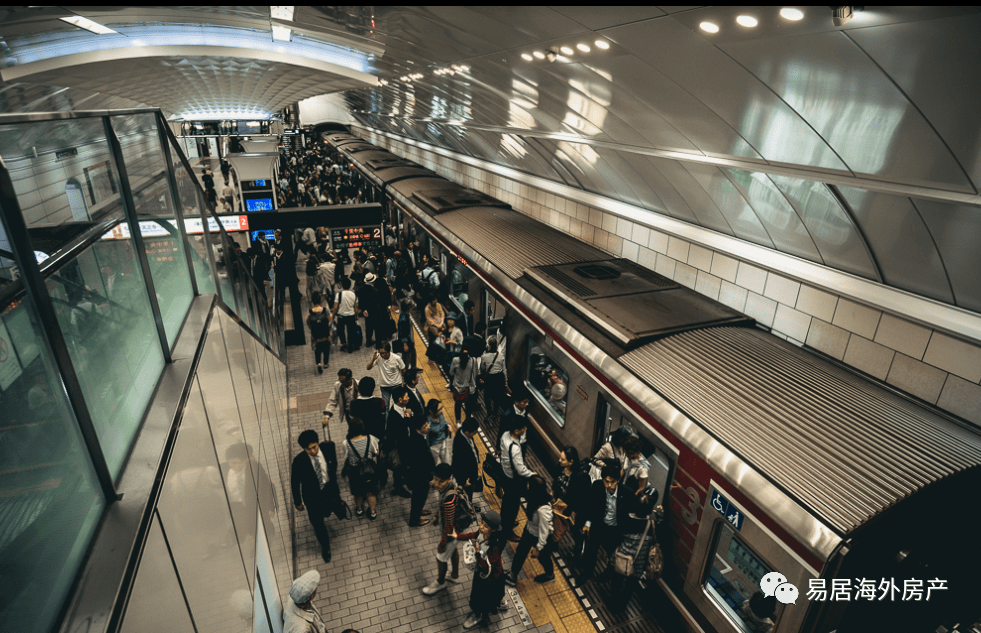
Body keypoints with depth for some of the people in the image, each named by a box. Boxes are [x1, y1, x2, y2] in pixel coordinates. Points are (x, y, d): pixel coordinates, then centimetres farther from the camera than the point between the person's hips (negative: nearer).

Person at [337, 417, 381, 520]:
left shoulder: (346, 444, -29)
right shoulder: (370, 439, -23)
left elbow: (341, 460, -15)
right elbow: (377, 453, -7)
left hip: (355, 473, -1)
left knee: (358, 493, 27)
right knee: (370, 492, 25)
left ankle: (359, 510, 52)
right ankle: (372, 512, 43)